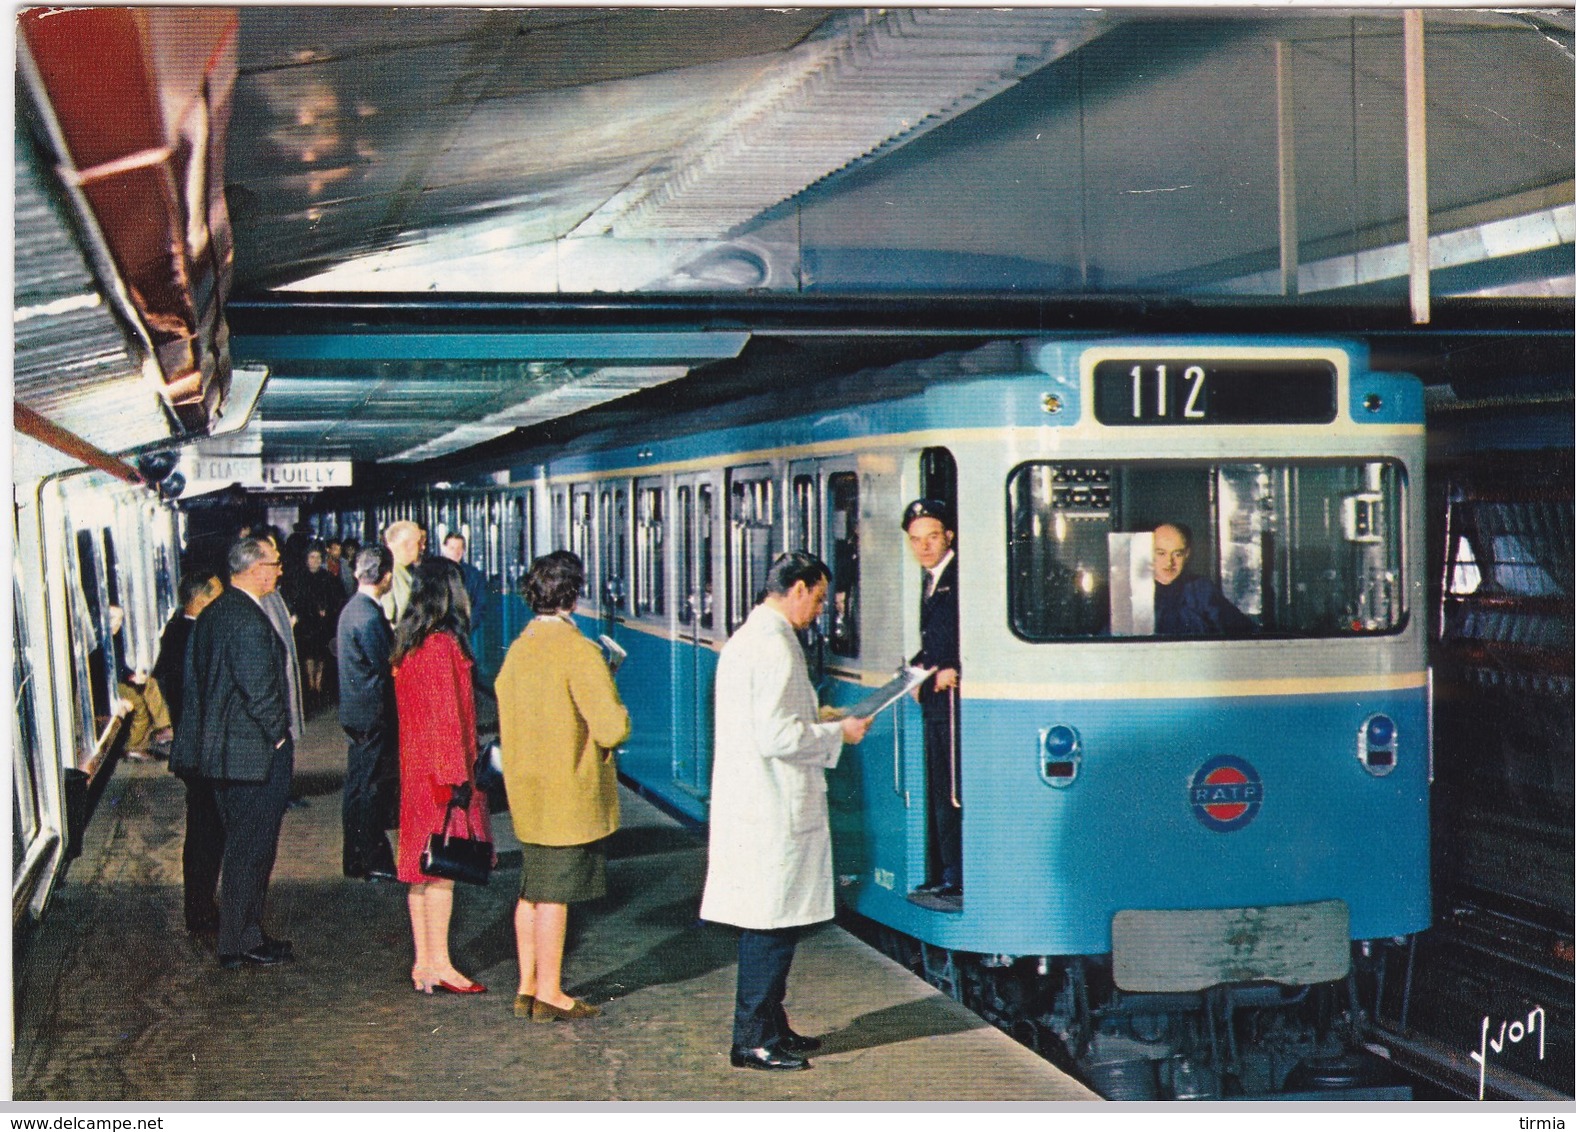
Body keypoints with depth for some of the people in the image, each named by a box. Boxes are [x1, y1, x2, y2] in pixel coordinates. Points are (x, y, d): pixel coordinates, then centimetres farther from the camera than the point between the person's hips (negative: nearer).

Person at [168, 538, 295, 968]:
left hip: (220, 749, 10)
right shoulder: (250, 620, -21)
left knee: (239, 845, 18)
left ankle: (236, 936, 26)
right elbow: (260, 689, -23)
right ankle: (242, 942, 8)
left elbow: (195, 680, 14)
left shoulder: (211, 614, 9)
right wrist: (279, 736, -9)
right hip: (255, 752, -9)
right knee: (251, 848, 0)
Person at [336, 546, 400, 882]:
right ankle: (375, 863, 3)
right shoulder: (369, 617, -21)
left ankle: (354, 860, 23)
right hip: (373, 713, -10)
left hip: (355, 711, 10)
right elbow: (385, 667, -20)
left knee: (357, 787, 15)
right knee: (372, 788, -3)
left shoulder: (351, 609, 10)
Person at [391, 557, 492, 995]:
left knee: (424, 867, 11)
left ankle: (423, 961, 16)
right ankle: (439, 965, -1)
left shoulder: (408, 644, 10)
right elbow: (447, 716, -18)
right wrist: (458, 777, -16)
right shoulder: (442, 645, -17)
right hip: (441, 766, -9)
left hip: (416, 766, 9)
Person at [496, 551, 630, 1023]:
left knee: (531, 892, 14)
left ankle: (527, 986, 21)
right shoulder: (578, 651, -18)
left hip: (526, 792, 7)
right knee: (555, 895, -1)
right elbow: (611, 727, -21)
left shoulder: (518, 648, 5)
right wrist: (619, 713, -1)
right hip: (570, 793, -7)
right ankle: (549, 994, 5)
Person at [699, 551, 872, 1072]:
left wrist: (817, 720, 18)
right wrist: (837, 734, -11)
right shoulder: (776, 647, -18)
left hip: (751, 807, 10)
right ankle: (754, 1040, 4)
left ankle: (770, 1029, 25)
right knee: (771, 926, -2)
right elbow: (777, 737, -23)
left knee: (767, 926, 16)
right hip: (773, 812, -10)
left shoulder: (746, 638, 14)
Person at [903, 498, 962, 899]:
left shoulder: (960, 579, -12)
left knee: (956, 791, -8)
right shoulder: (931, 581, 18)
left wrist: (953, 670, -18)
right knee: (939, 792, 13)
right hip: (935, 700, 10)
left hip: (955, 698, -10)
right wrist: (920, 668, 8)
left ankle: (961, 877, -4)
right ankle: (946, 874, 20)